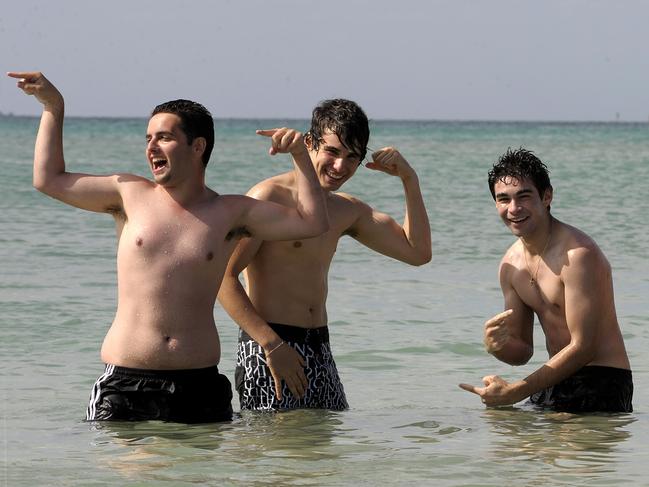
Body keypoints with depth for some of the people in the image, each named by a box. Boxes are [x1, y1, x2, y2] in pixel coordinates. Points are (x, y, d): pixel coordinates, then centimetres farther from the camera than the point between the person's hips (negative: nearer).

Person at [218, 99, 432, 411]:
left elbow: (417, 252, 16)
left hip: (319, 349, 8)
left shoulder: (347, 210, 15)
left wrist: (409, 180, 6)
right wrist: (272, 344, -23)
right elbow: (223, 276, -18)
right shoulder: (270, 197, -10)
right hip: (268, 348, -7)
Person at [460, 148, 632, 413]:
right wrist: (496, 346, -13)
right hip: (556, 380, 8)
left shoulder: (578, 254, -18)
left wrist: (514, 392, -17)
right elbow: (522, 352, 13)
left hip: (599, 383, -8)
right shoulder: (511, 264, 7)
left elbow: (583, 348, -20)